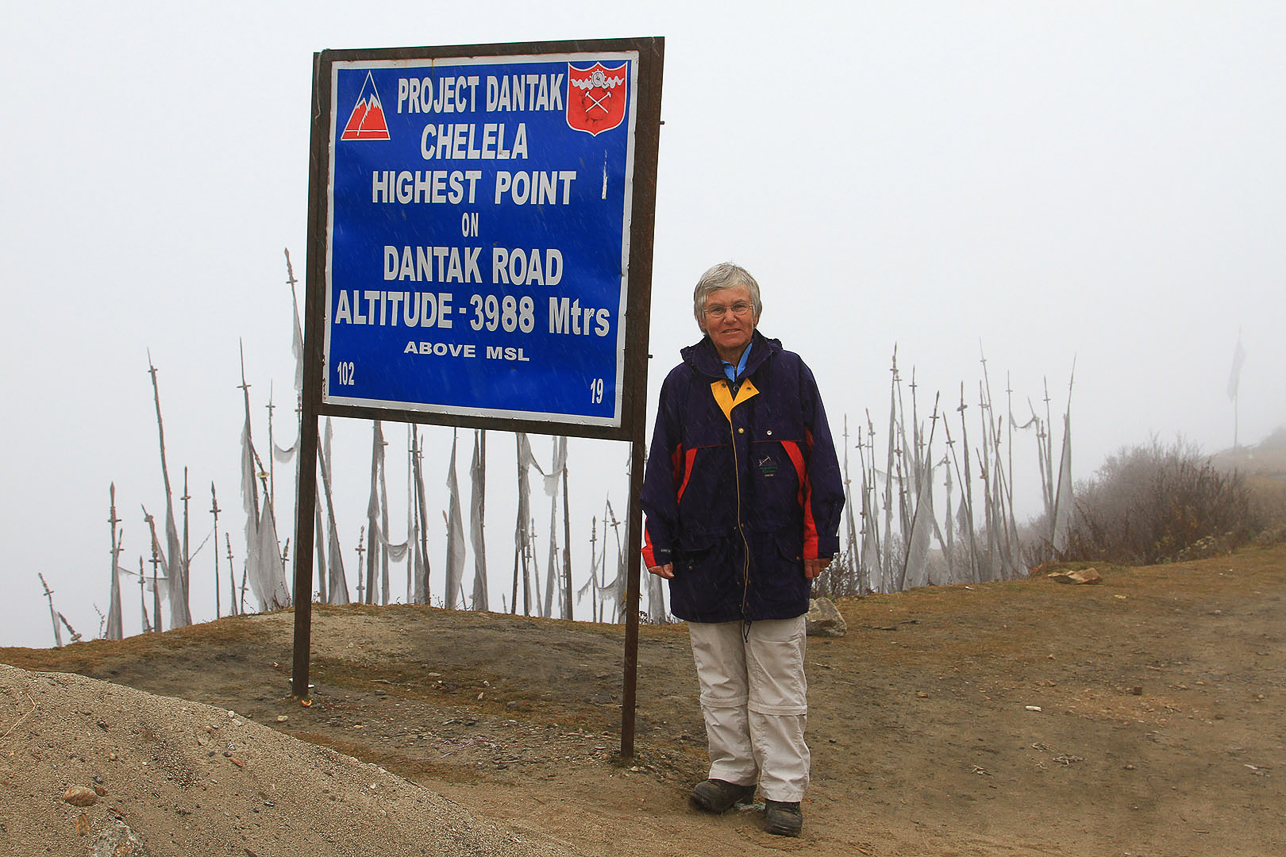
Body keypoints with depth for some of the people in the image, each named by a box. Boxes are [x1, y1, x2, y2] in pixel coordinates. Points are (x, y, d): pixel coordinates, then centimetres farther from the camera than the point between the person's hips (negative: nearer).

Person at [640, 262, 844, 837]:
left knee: (777, 681, 4)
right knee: (719, 679, 11)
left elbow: (818, 461, 2)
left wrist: (819, 540, -2)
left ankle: (783, 790, 13)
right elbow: (662, 471, 8)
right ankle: (732, 773, 25)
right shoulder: (682, 384, 6)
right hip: (705, 555, 2)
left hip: (776, 555, -2)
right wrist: (660, 546, 2)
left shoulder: (789, 374, 2)